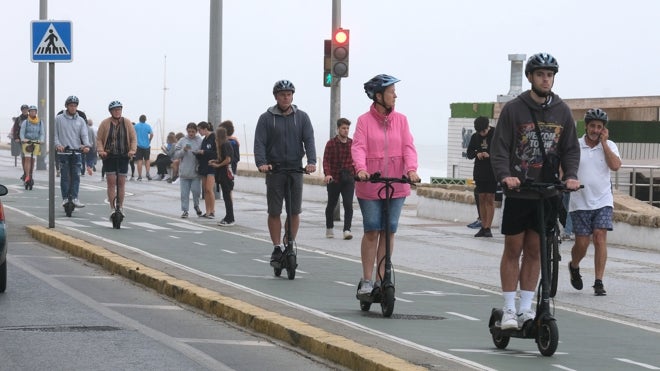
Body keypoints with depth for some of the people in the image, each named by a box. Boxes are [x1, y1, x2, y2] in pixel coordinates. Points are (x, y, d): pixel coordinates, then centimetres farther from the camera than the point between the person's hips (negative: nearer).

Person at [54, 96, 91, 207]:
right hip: (63, 152, -2)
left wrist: (86, 145, -18)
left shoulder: (80, 120, 10)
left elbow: (84, 134, 1)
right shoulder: (58, 119, 4)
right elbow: (55, 134, 2)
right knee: (65, 176, 1)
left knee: (76, 176, -2)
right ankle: (65, 198, 5)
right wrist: (58, 145, -16)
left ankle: (75, 198, -2)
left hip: (76, 152, 2)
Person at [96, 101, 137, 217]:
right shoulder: (105, 123, 0)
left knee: (121, 183, 5)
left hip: (123, 156, 1)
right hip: (109, 157, -1)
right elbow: (99, 139, 1)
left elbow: (133, 138, 4)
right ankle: (112, 209, 0)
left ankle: (120, 207, 17)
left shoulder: (127, 122, 3)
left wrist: (132, 150, -12)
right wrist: (101, 150, -15)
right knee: (111, 182, -4)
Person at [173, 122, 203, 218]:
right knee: (184, 193, 4)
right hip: (184, 172, 1)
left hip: (195, 172, -1)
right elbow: (175, 155, 0)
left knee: (196, 190, -1)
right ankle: (185, 210, 13)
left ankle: (196, 205, 26)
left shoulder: (200, 141, -1)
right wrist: (183, 150, -14)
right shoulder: (182, 141, 3)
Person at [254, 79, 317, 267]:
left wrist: (312, 161, -17)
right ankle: (277, 249, 6)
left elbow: (309, 140, -1)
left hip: (296, 169, 1)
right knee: (274, 212, -1)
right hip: (274, 169, -1)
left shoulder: (301, 117, 7)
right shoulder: (266, 118, 3)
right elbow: (259, 143, -4)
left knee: (295, 211, 1)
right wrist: (261, 163, -21)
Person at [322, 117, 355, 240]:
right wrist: (327, 174, -24)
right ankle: (329, 228, 28)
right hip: (334, 179, -1)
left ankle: (347, 230, -14)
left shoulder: (352, 144, 7)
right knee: (331, 204, 12)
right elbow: (326, 160, -9)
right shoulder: (331, 143, -2)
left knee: (348, 205, -12)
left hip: (348, 179, 1)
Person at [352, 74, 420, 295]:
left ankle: (382, 279, 12)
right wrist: (361, 168, -30)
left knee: (389, 231, 4)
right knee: (372, 231, -2)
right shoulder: (365, 121, -2)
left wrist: (411, 169, -19)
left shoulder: (401, 120, 6)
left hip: (396, 185, 3)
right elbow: (358, 147, -11)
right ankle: (367, 280, 8)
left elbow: (408, 147, -2)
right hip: (370, 186, -3)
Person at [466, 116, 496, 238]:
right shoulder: (475, 137, 7)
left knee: (490, 199, -5)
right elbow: (469, 153, 12)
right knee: (481, 199, 5)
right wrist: (477, 154, -10)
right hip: (479, 172, 4)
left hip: (492, 172, -4)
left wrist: (490, 155, -22)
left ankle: (487, 228, -5)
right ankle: (483, 226, 10)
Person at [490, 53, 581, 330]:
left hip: (547, 193, 3)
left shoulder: (562, 111, 6)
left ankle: (526, 308, 12)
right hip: (518, 192, -3)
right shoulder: (514, 109, -3)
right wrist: (504, 175, -22)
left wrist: (571, 175, -7)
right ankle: (509, 310, 6)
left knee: (534, 251, 7)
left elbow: (571, 149, 11)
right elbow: (498, 149, -5)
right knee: (513, 250, 2)